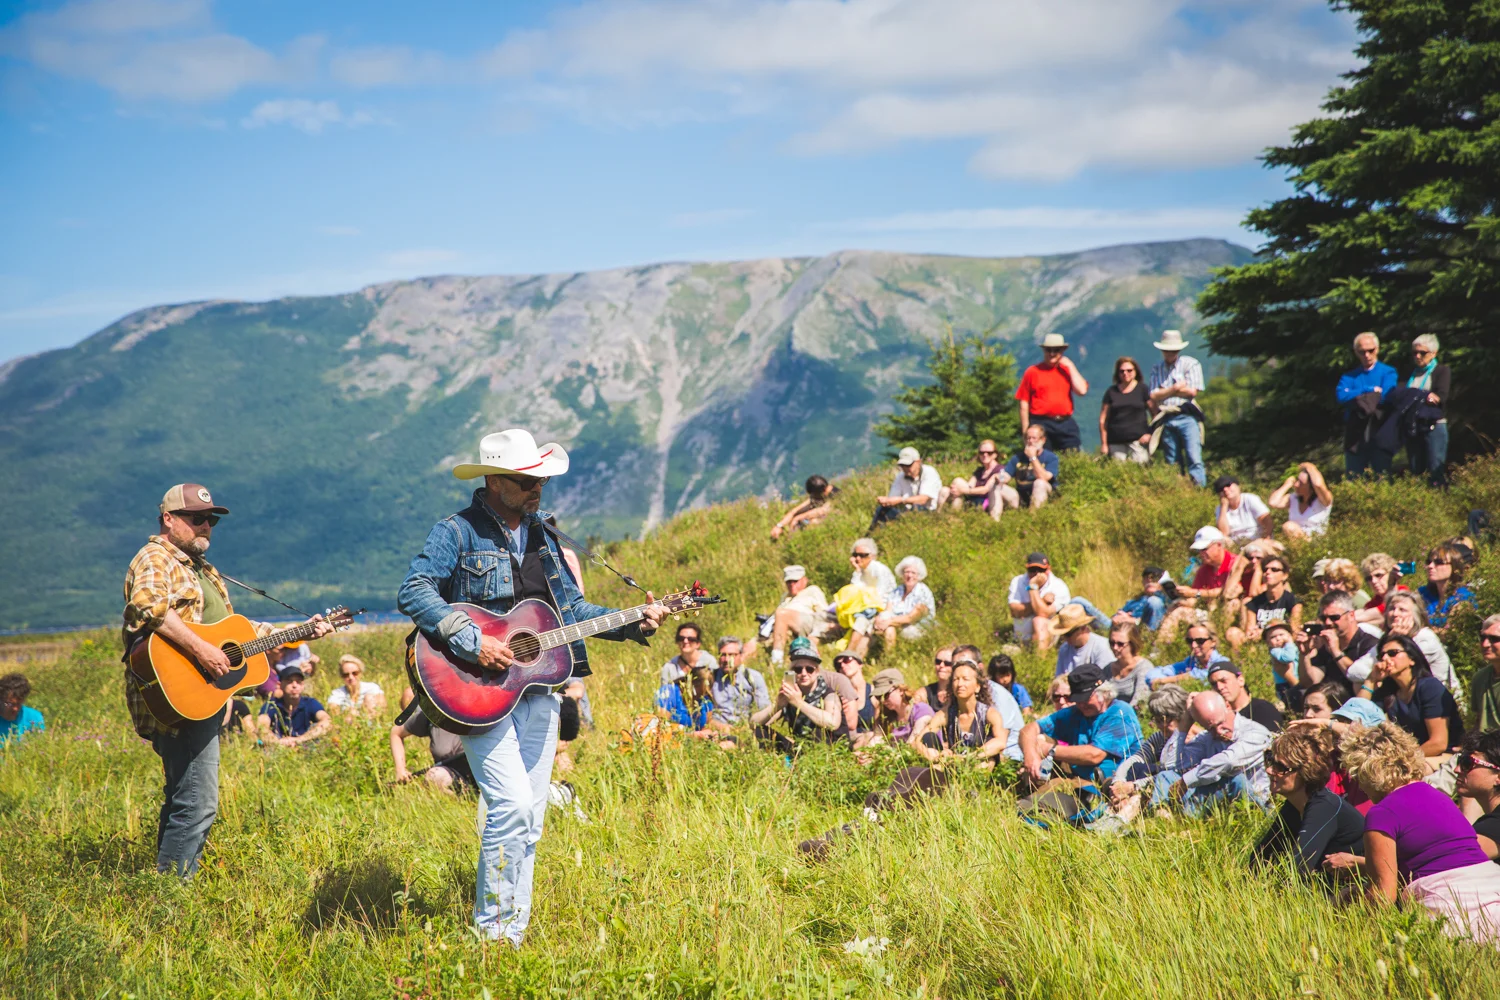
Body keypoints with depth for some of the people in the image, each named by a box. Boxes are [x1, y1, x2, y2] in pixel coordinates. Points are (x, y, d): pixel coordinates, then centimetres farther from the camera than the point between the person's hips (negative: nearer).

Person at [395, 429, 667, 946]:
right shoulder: (457, 533, -6)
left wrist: (633, 624, 8)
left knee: (531, 817, 8)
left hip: (539, 685, 7)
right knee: (511, 804, -17)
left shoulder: (541, 534, 16)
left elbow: (571, 606, 21)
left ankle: (514, 933, 15)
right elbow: (413, 593, -17)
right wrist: (472, 642, -25)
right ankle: (491, 932, -6)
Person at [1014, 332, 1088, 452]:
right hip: (1041, 424, -2)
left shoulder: (1067, 370, 13)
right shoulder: (1032, 372, 5)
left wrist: (1070, 366, -1)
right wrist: (1026, 431, -2)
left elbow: (1082, 390, -3)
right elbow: (1024, 404, 4)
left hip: (1066, 424, 3)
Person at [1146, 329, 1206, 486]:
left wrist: (1164, 391, 2)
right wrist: (1174, 388, -5)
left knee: (1194, 459, -14)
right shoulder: (1156, 368, 14)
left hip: (1187, 418, -3)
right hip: (1166, 419, 3)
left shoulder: (1190, 364, 5)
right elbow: (1153, 396, 3)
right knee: (1172, 464, 5)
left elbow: (1192, 391, -6)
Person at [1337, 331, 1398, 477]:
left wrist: (1355, 397, -5)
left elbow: (1384, 396, -11)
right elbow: (1341, 396, -5)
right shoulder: (1349, 376, 13)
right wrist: (1370, 390, -8)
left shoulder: (1387, 372, 6)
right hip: (1355, 433, 3)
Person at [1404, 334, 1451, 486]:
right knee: (1415, 470, 7)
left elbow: (1442, 396, -13)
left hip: (1434, 425, -5)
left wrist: (1434, 398, -31)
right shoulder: (1411, 373, 17)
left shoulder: (1442, 371, 2)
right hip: (1412, 426, 5)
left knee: (1436, 471, -9)